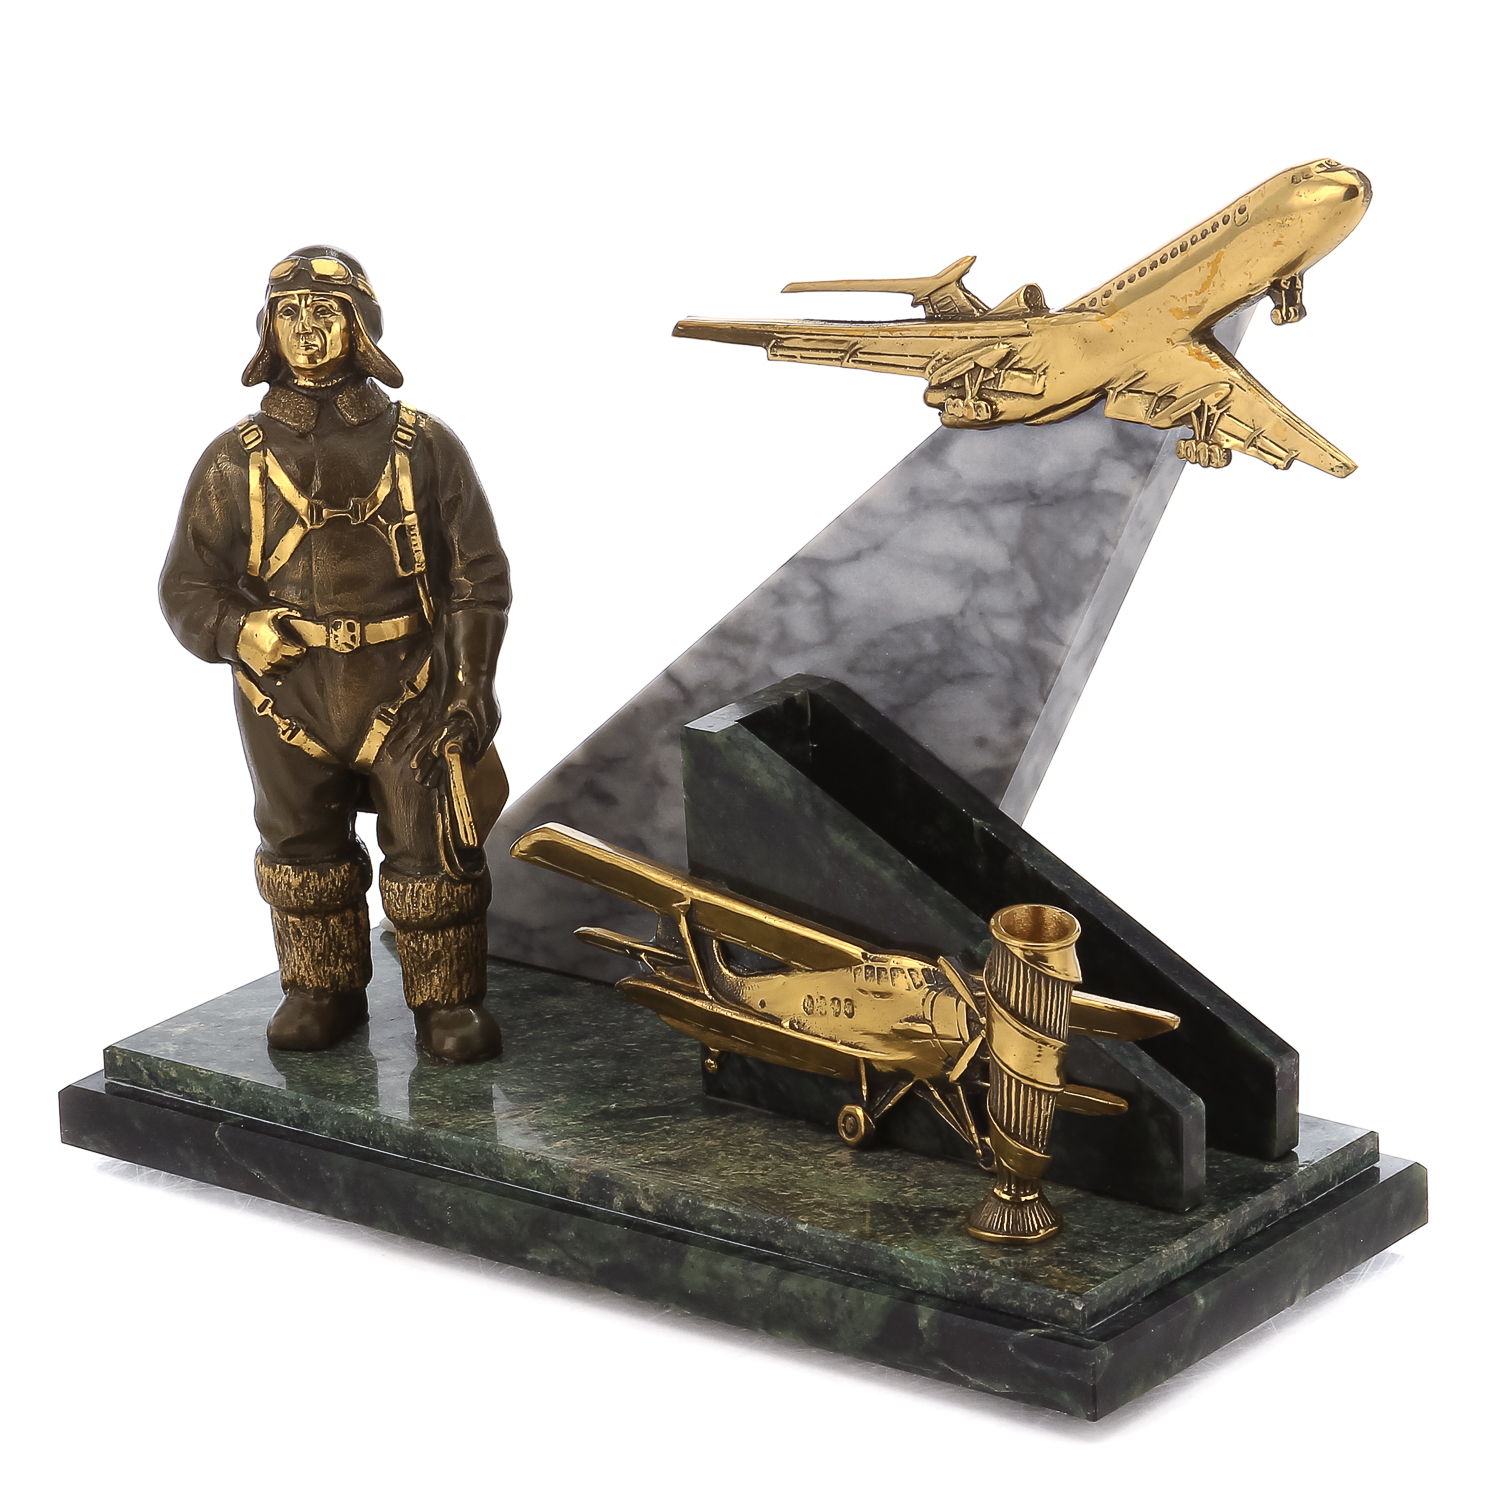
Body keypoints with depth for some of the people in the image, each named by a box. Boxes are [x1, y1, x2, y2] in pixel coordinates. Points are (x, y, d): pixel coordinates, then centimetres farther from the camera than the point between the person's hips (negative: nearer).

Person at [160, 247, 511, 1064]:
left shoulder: (424, 449, 1)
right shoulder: (236, 463, 2)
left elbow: (478, 576, 4)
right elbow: (188, 590, 4)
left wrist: (473, 685, -3)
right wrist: (243, 634, -16)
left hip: (408, 692, -1)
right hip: (288, 702, 1)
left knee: (433, 853, -1)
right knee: (303, 857, 13)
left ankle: (447, 1004, 14)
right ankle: (322, 994, 30)